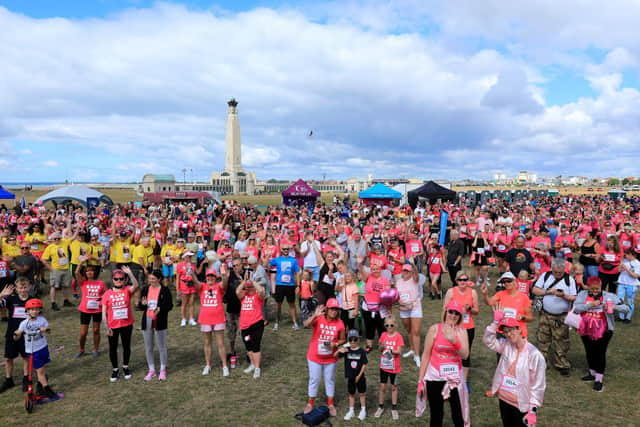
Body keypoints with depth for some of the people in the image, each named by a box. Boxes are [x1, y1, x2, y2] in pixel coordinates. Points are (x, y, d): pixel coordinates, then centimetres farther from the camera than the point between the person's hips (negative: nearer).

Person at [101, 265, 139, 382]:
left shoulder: (127, 290, -5)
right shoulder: (107, 294, -5)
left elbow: (135, 285, -29)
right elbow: (104, 312, -3)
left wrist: (130, 273, -39)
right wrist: (107, 327, -8)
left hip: (127, 324, 0)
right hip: (112, 326, 0)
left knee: (126, 346, 13)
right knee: (113, 348, 12)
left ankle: (125, 367, 33)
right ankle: (115, 370, 30)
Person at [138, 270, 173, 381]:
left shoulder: (165, 290, -6)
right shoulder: (145, 290, 5)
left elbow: (170, 305, -8)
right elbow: (140, 307, 8)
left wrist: (160, 309, -26)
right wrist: (142, 304, -15)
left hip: (160, 321, -4)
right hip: (147, 321, 4)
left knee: (162, 346, 6)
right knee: (148, 347, 11)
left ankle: (163, 370, 20)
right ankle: (151, 370, 24)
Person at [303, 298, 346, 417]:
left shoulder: (339, 323, -10)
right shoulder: (318, 319, -17)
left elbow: (342, 340, 2)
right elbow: (306, 324, -37)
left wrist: (335, 344, -18)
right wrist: (315, 315, -54)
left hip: (330, 358, 2)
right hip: (314, 357, -2)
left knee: (330, 380, 16)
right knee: (314, 380, 12)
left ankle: (330, 405, 33)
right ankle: (310, 404, 31)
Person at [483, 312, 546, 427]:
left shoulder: (534, 354, -18)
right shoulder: (505, 345, -1)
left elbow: (538, 384, -15)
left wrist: (533, 410, -15)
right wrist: (495, 322, -11)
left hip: (522, 404, -5)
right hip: (504, 399, 6)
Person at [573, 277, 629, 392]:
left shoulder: (609, 296, -7)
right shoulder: (582, 294, -2)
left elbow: (626, 308, -10)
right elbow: (576, 308, -14)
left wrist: (614, 306, -29)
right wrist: (591, 304, -25)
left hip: (602, 331, -3)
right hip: (586, 330, 3)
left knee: (600, 352, 0)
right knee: (589, 352, 17)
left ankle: (599, 379, 13)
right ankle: (592, 372, 38)